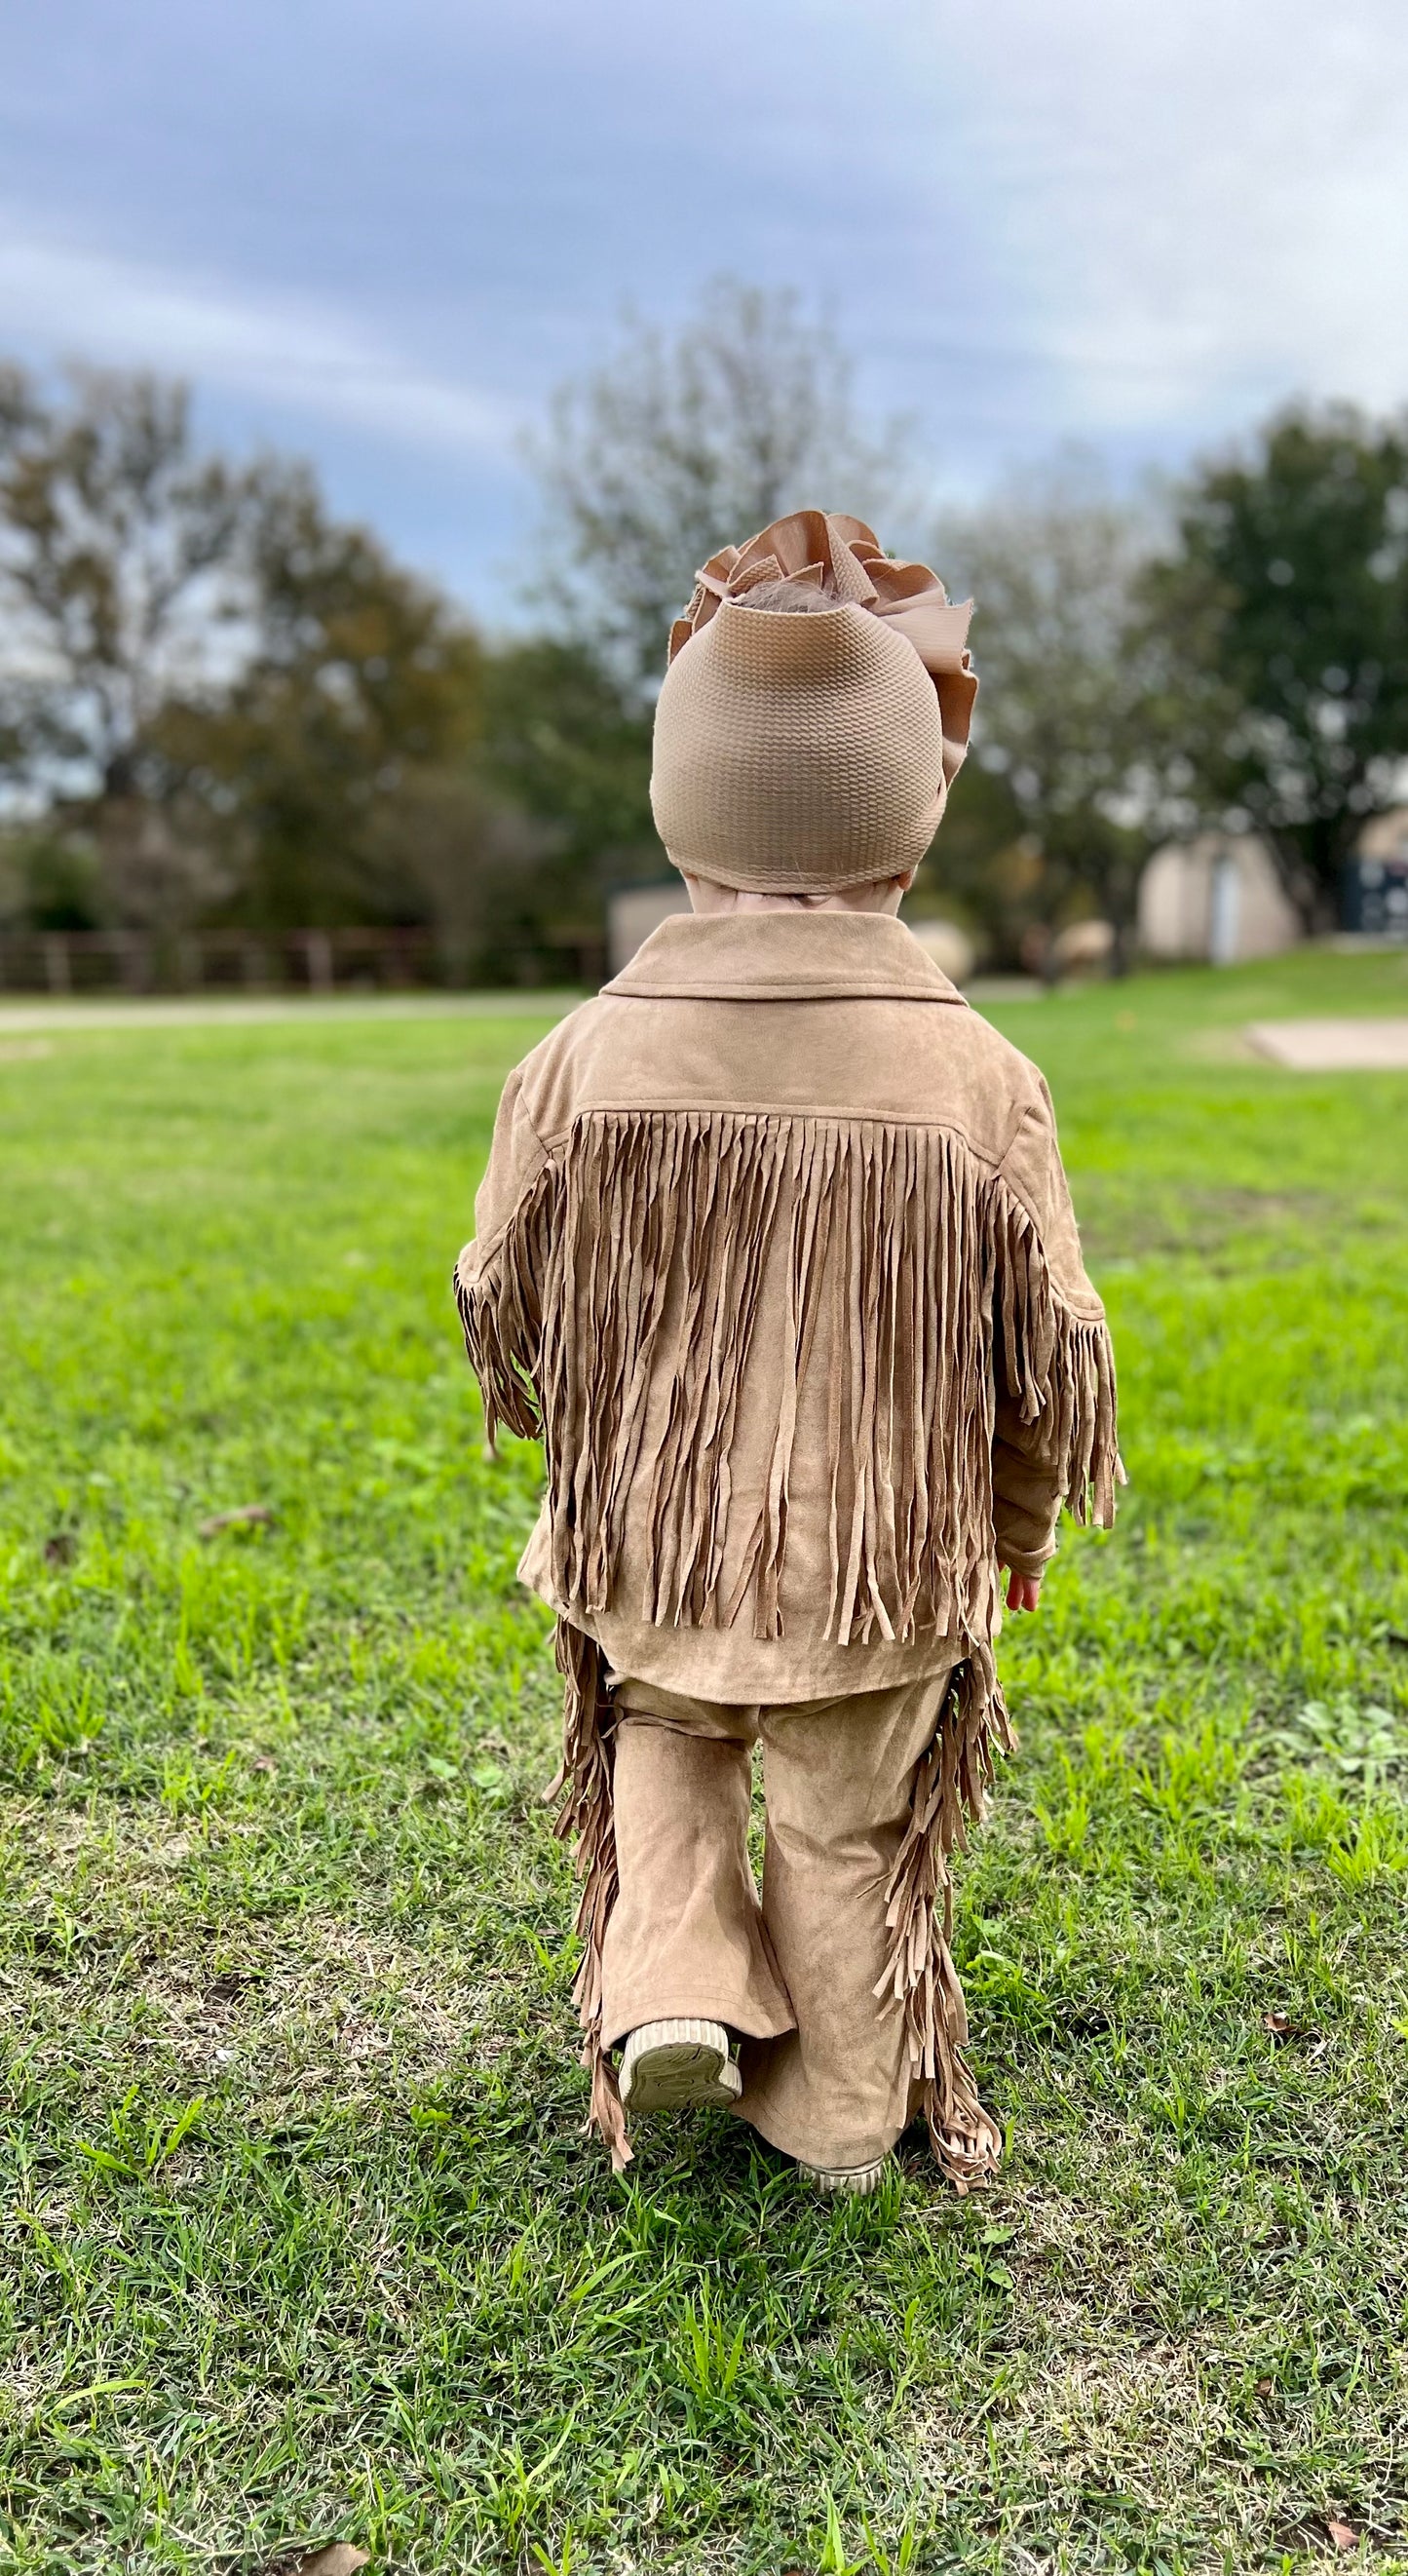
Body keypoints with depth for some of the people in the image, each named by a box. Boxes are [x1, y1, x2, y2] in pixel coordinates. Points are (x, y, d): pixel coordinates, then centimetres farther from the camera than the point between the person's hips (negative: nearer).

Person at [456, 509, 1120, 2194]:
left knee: (665, 1733, 32)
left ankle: (670, 1989, 16)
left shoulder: (588, 1057, -15)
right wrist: (1029, 1516, 11)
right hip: (883, 1558, 0)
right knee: (851, 1835, 21)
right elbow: (1049, 1351, -8)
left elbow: (505, 1310, -3)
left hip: (650, 1536, 1)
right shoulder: (974, 1078, -17)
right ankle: (841, 2115, 39)